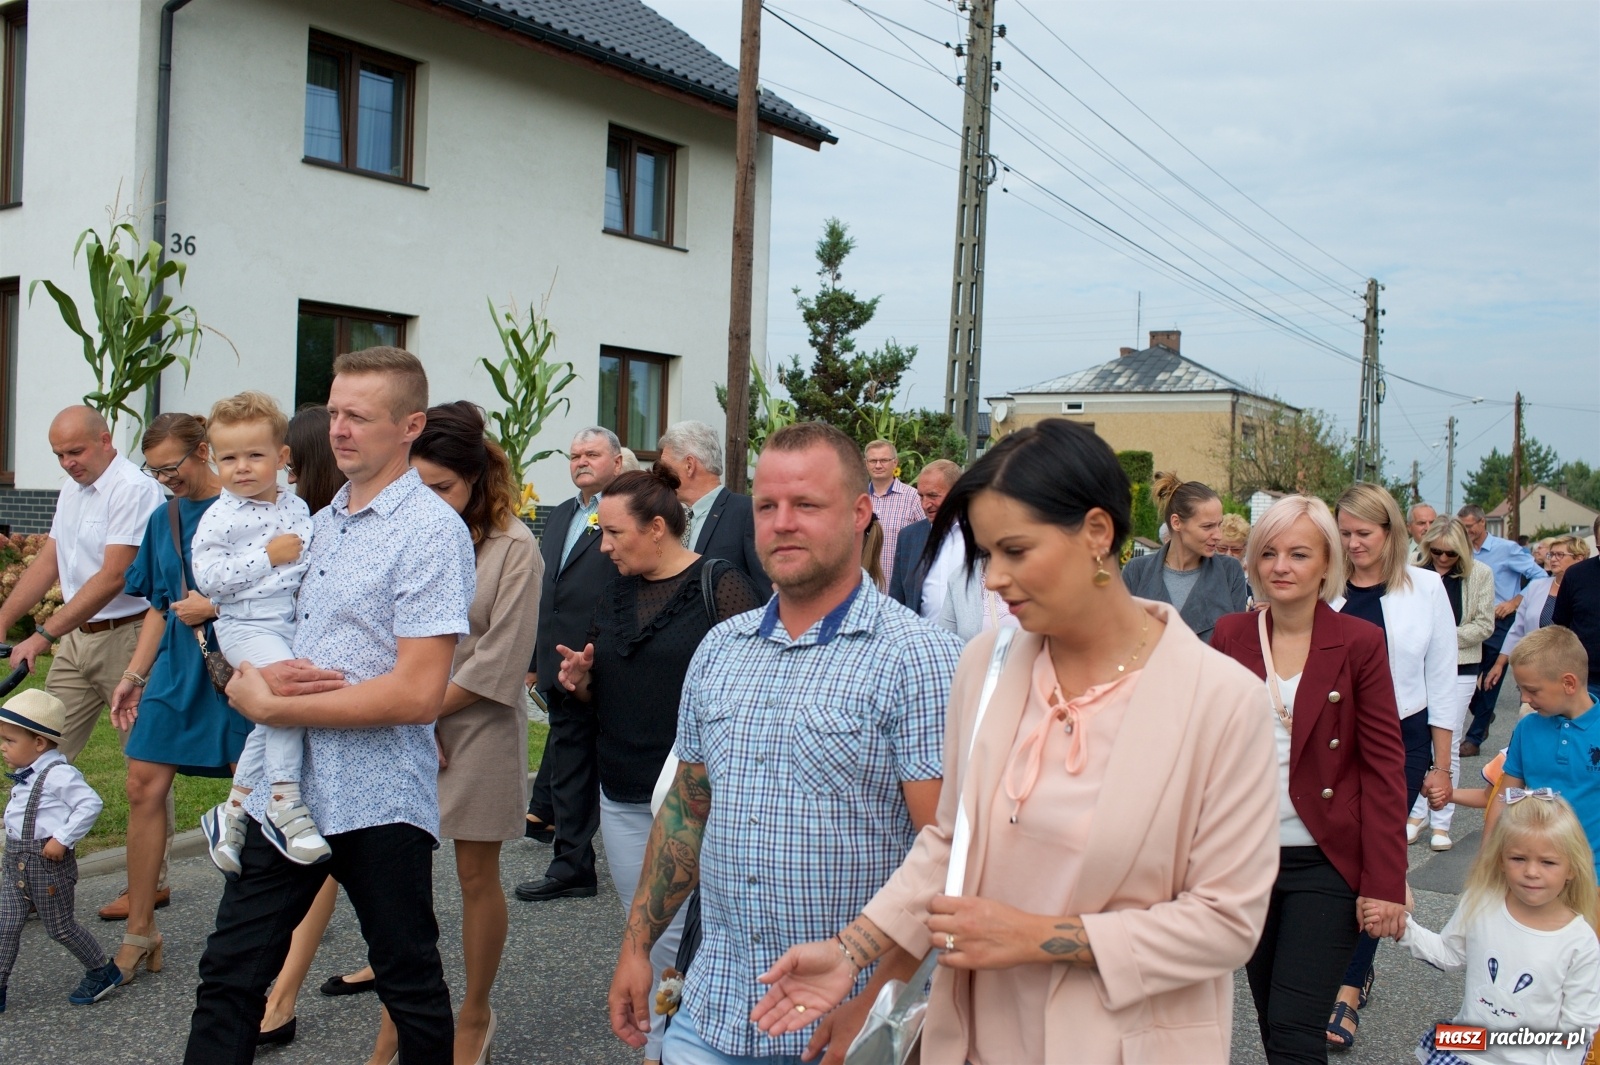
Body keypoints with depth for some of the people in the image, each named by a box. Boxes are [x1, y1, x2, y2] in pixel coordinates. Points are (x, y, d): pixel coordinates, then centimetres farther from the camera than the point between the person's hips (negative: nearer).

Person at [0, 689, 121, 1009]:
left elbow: (90, 804, -25)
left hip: (49, 863, -8)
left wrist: (62, 839, -24)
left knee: (60, 928, 4)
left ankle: (103, 972, 22)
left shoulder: (58, 774, -19)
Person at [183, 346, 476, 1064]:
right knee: (227, 975, 12)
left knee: (410, 988, 11)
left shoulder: (430, 532, -14)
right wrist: (261, 674, -7)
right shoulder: (320, 523, 12)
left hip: (379, 804, -7)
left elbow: (417, 694, -21)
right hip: (286, 789, 7)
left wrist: (268, 705, -15)